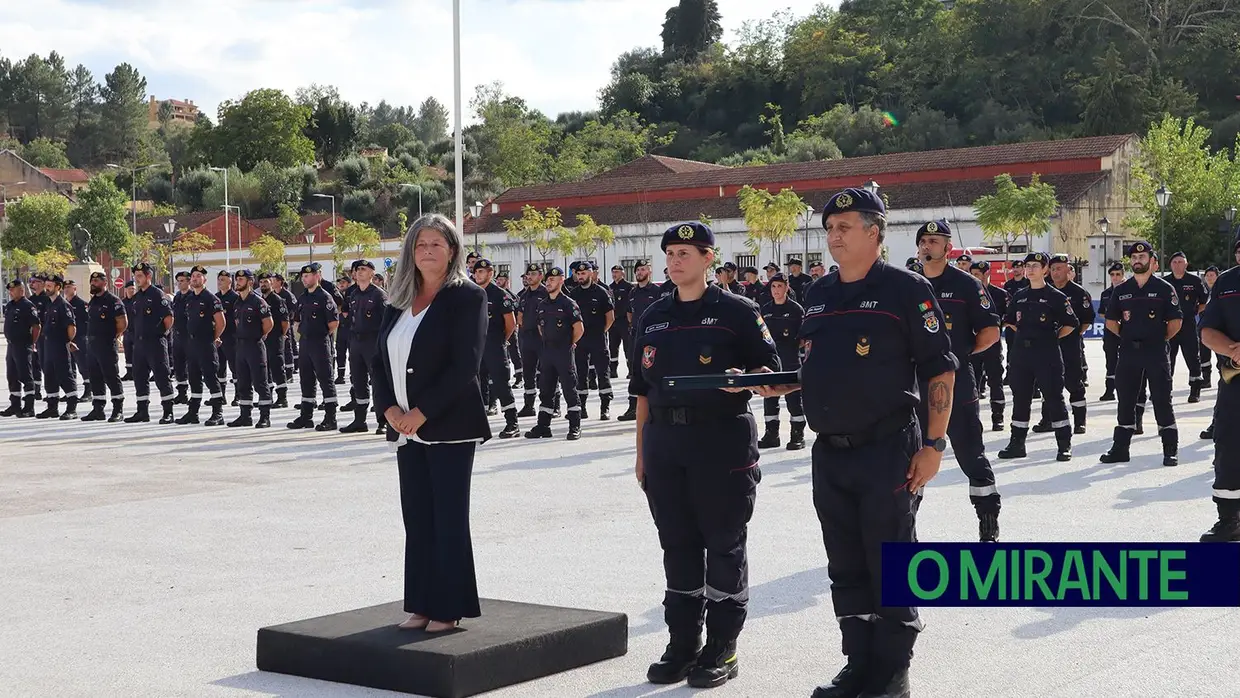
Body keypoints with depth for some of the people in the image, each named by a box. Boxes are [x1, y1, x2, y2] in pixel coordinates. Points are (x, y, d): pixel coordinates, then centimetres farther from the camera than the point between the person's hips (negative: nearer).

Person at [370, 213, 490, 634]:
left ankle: (448, 610, 7)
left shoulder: (467, 297, -6)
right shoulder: (398, 303, 13)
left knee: (448, 519, -1)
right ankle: (421, 606, 17)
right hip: (407, 429, 6)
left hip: (449, 426, -6)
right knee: (416, 520, 9)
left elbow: (464, 366, -15)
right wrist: (390, 409, -4)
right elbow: (380, 360, 12)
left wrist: (420, 413, -16)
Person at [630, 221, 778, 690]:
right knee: (677, 545, 10)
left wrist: (743, 381, -22)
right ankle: (683, 645, 20)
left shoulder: (736, 312, -1)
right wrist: (641, 452, 13)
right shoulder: (654, 317, 14)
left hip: (722, 441, -5)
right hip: (664, 442, 5)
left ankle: (721, 651, 11)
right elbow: (643, 390, 16)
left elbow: (769, 371, 0)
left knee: (724, 545, 1)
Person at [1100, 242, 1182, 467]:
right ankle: (1120, 448, 14)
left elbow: (1176, 321, -1)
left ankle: (1171, 450, 6)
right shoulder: (1121, 290, 9)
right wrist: (1127, 336, 9)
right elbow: (1110, 321, 15)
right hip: (1128, 352, 4)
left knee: (1162, 401, -1)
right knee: (1125, 401, 8)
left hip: (1156, 353, -4)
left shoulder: (1164, 288, -1)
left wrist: (1162, 339, 1)